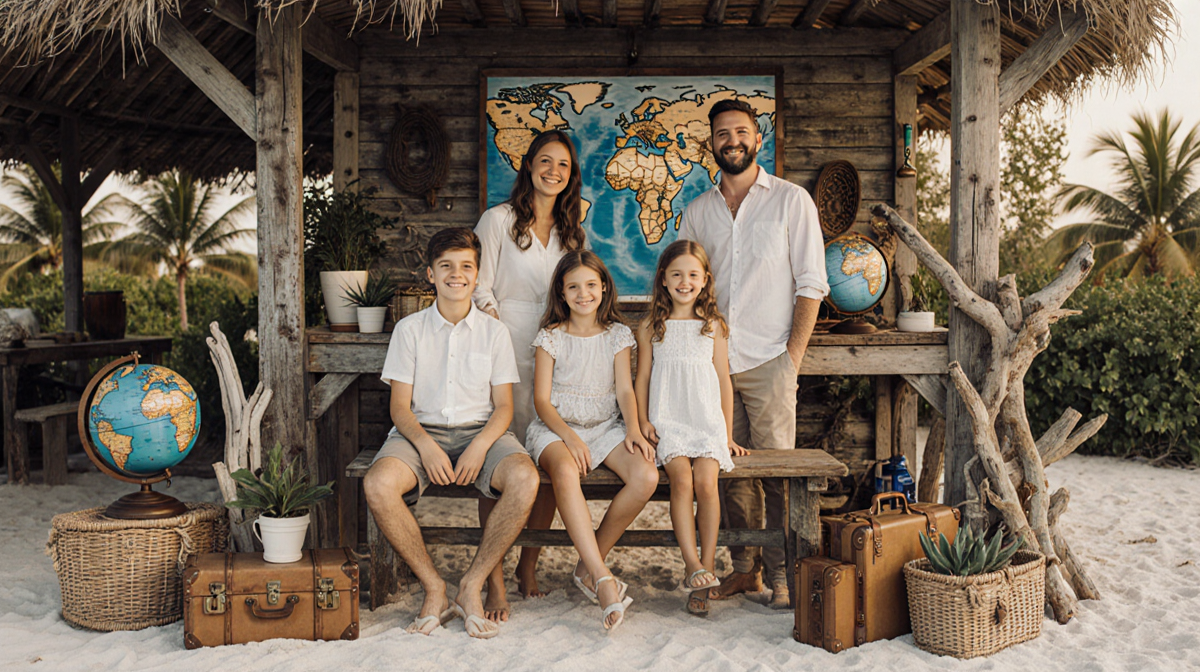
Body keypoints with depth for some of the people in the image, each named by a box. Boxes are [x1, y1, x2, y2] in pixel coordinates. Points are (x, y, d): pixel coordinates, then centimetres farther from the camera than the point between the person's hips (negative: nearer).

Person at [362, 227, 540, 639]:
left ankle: (472, 586, -16)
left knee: (525, 479, -33)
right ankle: (433, 588, -14)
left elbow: (503, 406, 5)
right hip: (421, 432, 0)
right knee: (378, 485, -32)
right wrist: (425, 446, -18)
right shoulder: (410, 329, 8)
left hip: (480, 431, 0)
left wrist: (480, 446, -16)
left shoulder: (493, 331, 9)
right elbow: (400, 406, 3)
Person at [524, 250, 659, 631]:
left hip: (606, 427, 3)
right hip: (555, 427, -3)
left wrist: (633, 429, -16)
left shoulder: (618, 335, 10)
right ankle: (603, 580, -40)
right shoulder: (551, 337, 3)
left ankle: (589, 564, -12)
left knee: (646, 477, -27)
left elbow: (625, 390, 4)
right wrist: (569, 437, -18)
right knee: (565, 471, -39)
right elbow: (541, 400, -2)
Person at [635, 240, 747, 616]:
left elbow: (724, 380, 13)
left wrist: (728, 434, 10)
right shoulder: (650, 328, 10)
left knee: (705, 480, -23)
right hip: (667, 422, 0)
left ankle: (706, 568, -15)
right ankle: (692, 565, -21)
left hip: (707, 421, 0)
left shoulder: (713, 326, 11)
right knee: (681, 479, -25)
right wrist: (643, 422, 1)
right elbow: (641, 379, 13)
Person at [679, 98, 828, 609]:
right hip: (713, 360, 4)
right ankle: (744, 568, 17)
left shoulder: (791, 200, 3)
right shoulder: (697, 211, 14)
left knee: (776, 467, -4)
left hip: (769, 360, -3)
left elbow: (811, 283, 0)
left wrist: (793, 352, -8)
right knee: (731, 468, 6)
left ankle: (782, 573, 6)